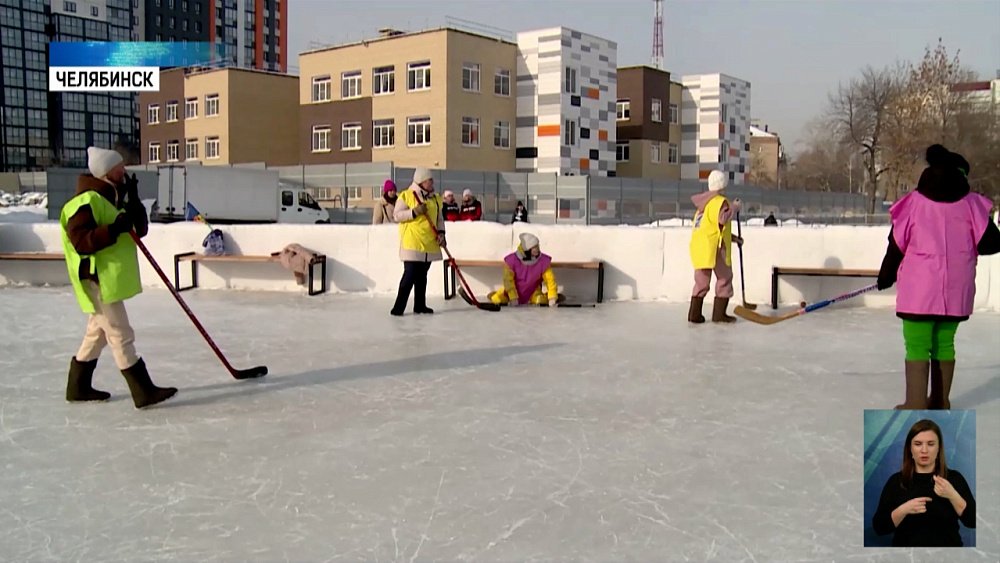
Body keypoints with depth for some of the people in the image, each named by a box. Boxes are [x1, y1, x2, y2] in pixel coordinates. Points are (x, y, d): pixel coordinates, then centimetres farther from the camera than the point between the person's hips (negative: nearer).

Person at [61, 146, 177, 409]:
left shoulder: (114, 198, 14)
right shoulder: (86, 203, -16)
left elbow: (140, 230, 9)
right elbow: (81, 242, -24)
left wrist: (134, 202, -4)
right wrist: (114, 229, -31)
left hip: (111, 279, 10)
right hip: (98, 281, -10)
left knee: (98, 333, 19)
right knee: (121, 335, -9)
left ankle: (78, 387, 31)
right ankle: (144, 391, -8)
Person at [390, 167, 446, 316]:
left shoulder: (435, 198, 13)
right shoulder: (406, 196, -6)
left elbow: (439, 218, 16)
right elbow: (397, 215, -9)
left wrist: (441, 232, -1)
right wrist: (414, 212, -21)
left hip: (430, 244, 6)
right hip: (412, 243, -6)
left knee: (422, 276, 13)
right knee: (410, 275, -10)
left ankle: (420, 306, 21)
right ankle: (398, 307, -3)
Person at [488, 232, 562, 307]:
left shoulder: (543, 260, -19)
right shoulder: (512, 260, -22)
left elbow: (550, 280, -17)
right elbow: (508, 280, -20)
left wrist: (552, 298, -26)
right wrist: (513, 298, -26)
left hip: (533, 291, 0)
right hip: (516, 290, 0)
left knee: (539, 301, -28)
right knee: (496, 299, -17)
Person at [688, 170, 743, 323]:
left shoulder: (705, 203, 21)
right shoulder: (719, 201, -8)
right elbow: (722, 219, -27)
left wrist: (733, 238, 25)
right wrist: (734, 208, -10)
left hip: (699, 246, 8)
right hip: (714, 247, -8)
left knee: (701, 280, 12)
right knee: (724, 278, 4)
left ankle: (694, 314, 10)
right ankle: (719, 314, 3)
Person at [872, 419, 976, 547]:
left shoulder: (954, 478, 4)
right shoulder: (896, 481, 1)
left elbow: (973, 521, -6)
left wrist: (952, 495, -19)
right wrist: (903, 510, -18)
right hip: (907, 545, 0)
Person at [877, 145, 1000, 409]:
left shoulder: (913, 202, -6)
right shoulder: (971, 203, -2)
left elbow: (897, 246, -1)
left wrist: (886, 277, 14)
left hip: (919, 288, -3)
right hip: (956, 289, 3)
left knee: (917, 346, 1)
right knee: (944, 343, 15)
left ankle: (916, 405, -1)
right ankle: (940, 401, 25)